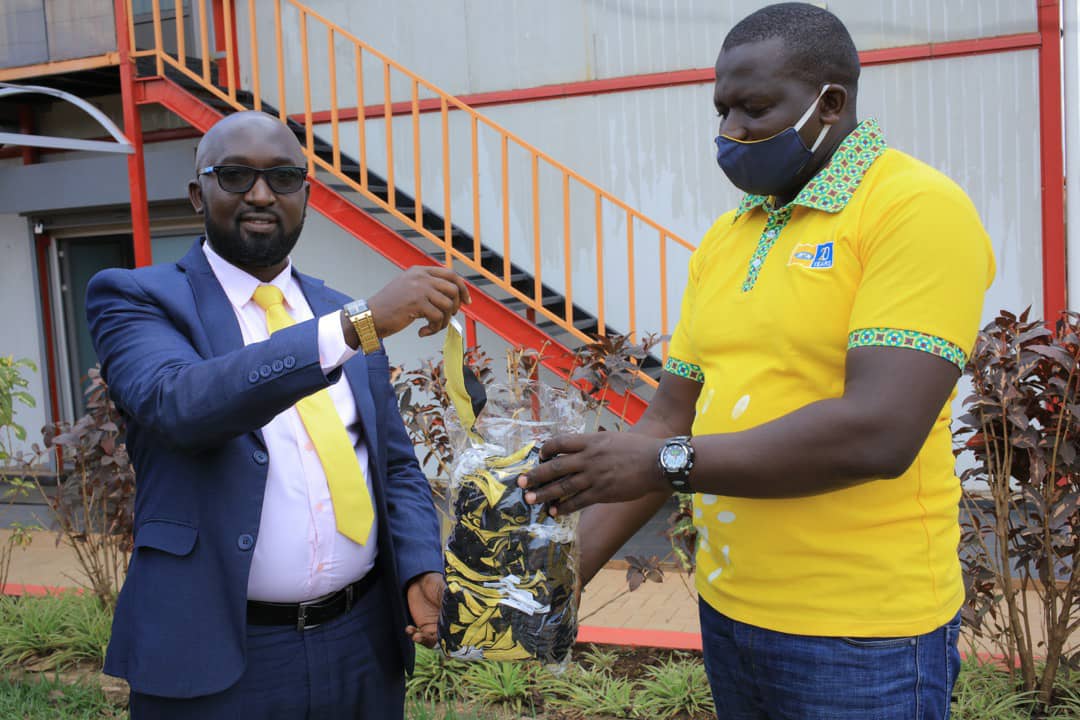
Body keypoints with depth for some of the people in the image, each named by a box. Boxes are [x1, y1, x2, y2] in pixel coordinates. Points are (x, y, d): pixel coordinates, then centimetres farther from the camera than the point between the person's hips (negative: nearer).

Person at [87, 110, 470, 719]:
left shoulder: (348, 313, 8)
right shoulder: (138, 299, -4)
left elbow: (397, 466, 11)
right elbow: (178, 402, -25)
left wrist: (422, 568, -6)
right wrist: (357, 326, -33)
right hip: (218, 658, -4)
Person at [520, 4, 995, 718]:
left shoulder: (919, 209, -13)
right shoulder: (726, 236, 8)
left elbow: (879, 433, -24)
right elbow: (671, 417, 7)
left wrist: (664, 464, -20)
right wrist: (567, 569, -1)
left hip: (861, 640, -6)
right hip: (728, 611, 6)